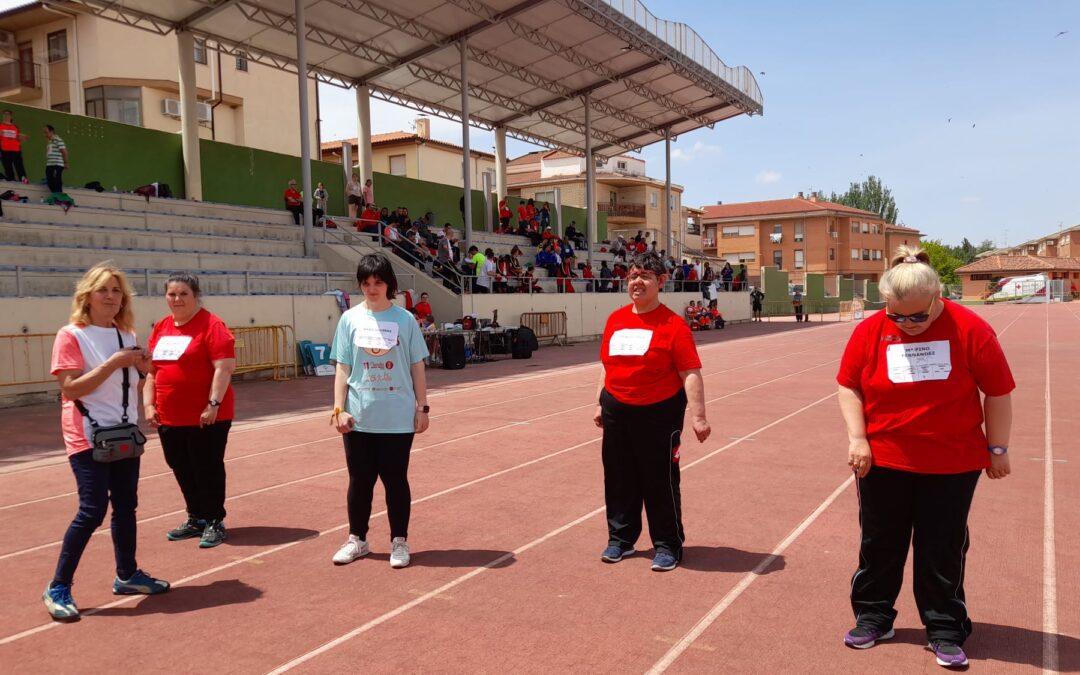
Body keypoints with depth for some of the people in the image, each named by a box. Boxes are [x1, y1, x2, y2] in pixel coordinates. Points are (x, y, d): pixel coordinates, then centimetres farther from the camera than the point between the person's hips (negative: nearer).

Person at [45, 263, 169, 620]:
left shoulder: (127, 335, 10)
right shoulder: (71, 336, -11)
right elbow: (70, 389, -19)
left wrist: (141, 367, -1)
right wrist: (113, 363, -24)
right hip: (89, 437, -7)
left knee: (125, 506, 12)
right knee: (92, 511, -9)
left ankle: (127, 575, 25)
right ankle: (58, 588, 5)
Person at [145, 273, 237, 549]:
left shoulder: (211, 325, -11)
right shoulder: (161, 328, 11)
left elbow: (225, 367, -17)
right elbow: (151, 369, 16)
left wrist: (213, 404, -21)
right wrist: (149, 403, 8)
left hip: (205, 416, -7)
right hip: (169, 417, 7)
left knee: (207, 469, 2)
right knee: (181, 468, 15)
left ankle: (215, 522, 15)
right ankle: (196, 518, 31)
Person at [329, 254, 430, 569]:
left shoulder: (405, 319, 0)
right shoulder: (350, 319, 2)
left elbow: (417, 366, 3)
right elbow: (342, 367, 3)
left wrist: (422, 407, 0)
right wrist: (339, 408, -5)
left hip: (398, 418, -1)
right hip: (358, 417, 1)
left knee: (396, 479, 6)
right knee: (360, 479, 11)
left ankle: (399, 542, 21)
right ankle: (357, 539, 27)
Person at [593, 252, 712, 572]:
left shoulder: (673, 324, -11)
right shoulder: (615, 319, 6)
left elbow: (691, 374, -14)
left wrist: (698, 417, -19)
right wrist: (600, 403, 15)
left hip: (659, 413, -5)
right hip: (617, 411, 5)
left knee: (660, 480, 5)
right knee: (619, 477, 14)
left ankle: (668, 546, 21)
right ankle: (620, 539, 31)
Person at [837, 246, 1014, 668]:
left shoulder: (970, 329, -11)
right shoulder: (870, 331, -7)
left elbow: (997, 393, -3)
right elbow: (849, 386, 1)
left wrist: (996, 449, 0)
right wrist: (857, 438, -8)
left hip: (953, 466, -1)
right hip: (882, 462, 2)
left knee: (943, 551, 8)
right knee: (879, 545, 13)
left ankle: (945, 631, 24)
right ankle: (873, 618, 29)